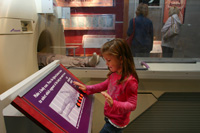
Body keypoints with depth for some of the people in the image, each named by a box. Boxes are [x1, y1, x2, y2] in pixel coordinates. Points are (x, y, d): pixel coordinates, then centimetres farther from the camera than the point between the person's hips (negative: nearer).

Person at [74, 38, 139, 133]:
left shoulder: (130, 81, -31)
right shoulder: (114, 74, -8)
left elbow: (132, 105, -25)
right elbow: (105, 85, 10)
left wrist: (113, 104, -40)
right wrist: (87, 88, 6)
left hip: (116, 122, -7)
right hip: (109, 116, 7)